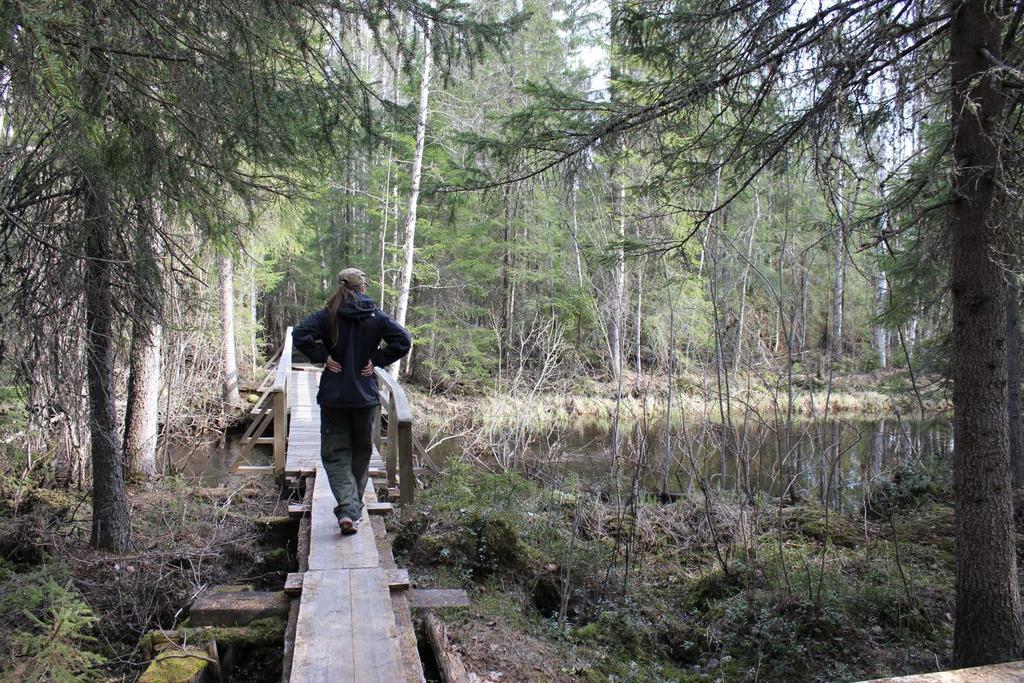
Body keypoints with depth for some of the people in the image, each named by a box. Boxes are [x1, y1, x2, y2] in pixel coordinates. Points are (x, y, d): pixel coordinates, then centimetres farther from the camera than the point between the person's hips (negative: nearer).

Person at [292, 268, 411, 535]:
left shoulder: (328, 315, -4)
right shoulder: (376, 316, -1)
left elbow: (300, 335, -17)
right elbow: (403, 340, -10)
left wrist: (323, 357, -8)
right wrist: (376, 360, -4)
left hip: (333, 397, -1)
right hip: (366, 397, 1)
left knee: (335, 455, 4)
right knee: (361, 453, 18)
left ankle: (347, 510, -13)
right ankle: (355, 507, 27)